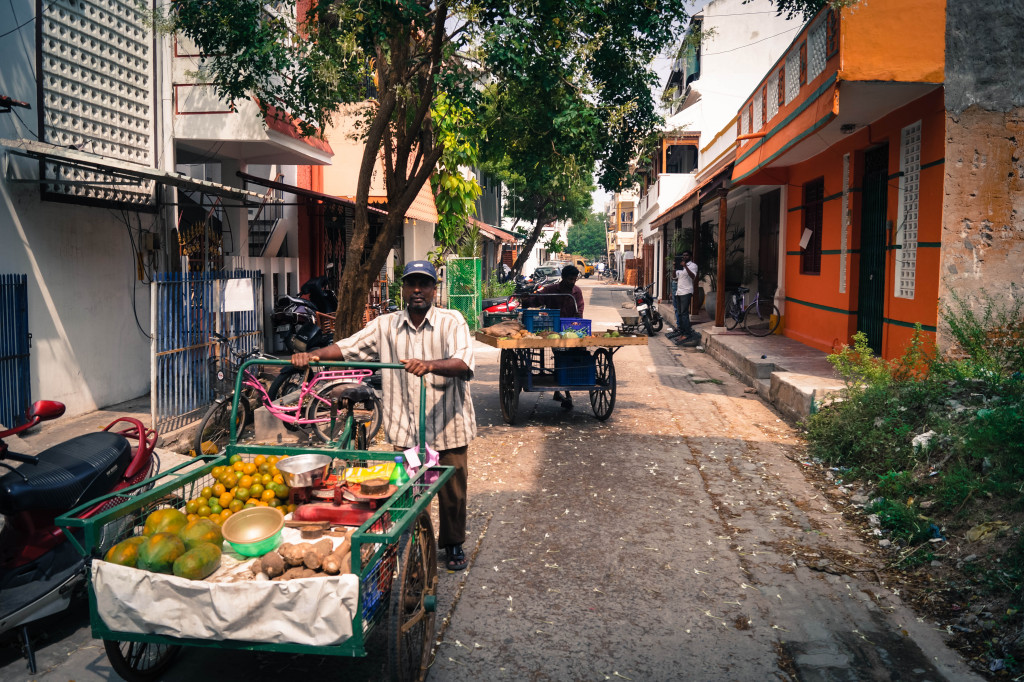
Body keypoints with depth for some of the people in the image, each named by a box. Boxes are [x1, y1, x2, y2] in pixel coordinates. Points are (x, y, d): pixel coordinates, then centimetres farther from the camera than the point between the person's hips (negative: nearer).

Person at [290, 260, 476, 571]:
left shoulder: (451, 321, -6)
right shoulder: (386, 326, 4)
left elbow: (463, 363, -21)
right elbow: (347, 347, 2)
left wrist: (430, 365, -40)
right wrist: (312, 354, -16)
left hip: (448, 425, -2)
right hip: (406, 428, 2)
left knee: (452, 490, 11)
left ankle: (453, 544, 33)